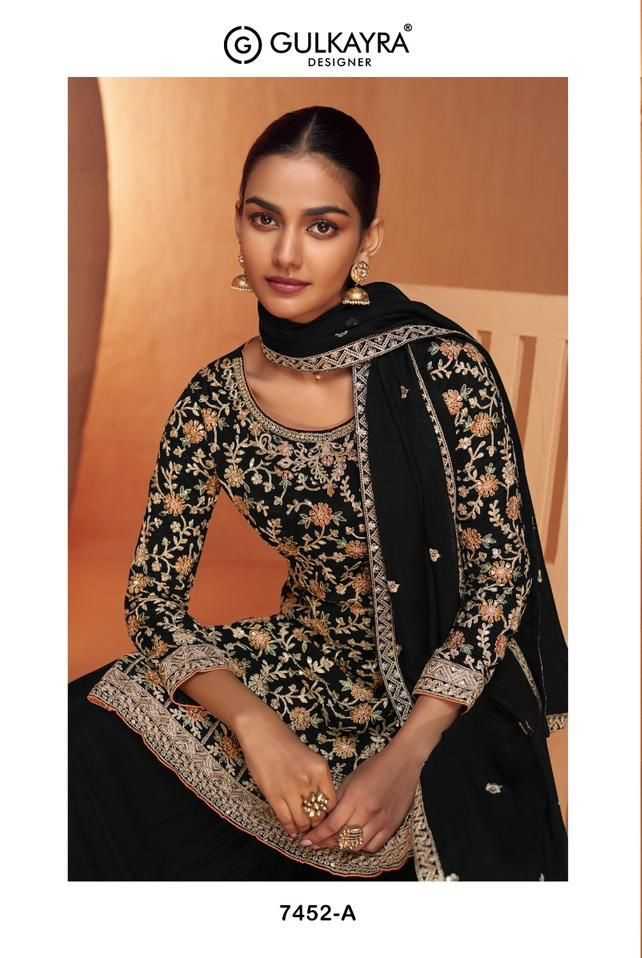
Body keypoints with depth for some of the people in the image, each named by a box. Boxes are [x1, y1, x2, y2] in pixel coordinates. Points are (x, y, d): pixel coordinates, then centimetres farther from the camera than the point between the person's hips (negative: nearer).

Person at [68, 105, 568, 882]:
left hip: (445, 688, -2)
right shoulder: (212, 402, -7)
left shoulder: (445, 371, -17)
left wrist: (403, 759, -20)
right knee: (83, 743, -14)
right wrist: (256, 725, -22)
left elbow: (503, 574, -12)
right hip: (308, 664, 3)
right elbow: (153, 597, -5)